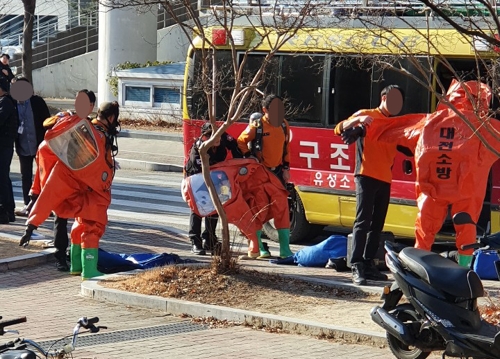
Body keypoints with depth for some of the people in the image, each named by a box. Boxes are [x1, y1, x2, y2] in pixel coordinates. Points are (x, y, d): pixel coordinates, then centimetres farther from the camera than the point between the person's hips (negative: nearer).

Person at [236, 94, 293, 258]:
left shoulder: (284, 125, 5)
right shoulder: (256, 126, -11)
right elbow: (240, 142, -2)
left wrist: (286, 168, 9)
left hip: (277, 172, 5)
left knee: (283, 208, 2)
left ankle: (285, 249, 4)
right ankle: (257, 248, 6)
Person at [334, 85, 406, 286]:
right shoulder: (367, 115, 1)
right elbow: (340, 129, -9)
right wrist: (358, 120, -27)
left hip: (385, 180, 7)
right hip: (366, 176, -7)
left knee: (377, 224, 8)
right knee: (363, 221, -13)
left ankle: (368, 264, 13)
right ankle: (356, 267, -17)